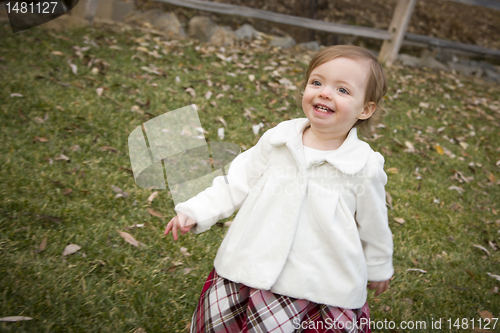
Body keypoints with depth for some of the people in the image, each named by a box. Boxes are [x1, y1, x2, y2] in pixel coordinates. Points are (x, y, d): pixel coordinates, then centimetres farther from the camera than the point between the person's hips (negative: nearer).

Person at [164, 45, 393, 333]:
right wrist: (195, 211, -2)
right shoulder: (278, 140, -4)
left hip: (318, 284, -2)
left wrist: (379, 269, 19)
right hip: (251, 266, 3)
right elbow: (239, 181, 5)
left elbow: (373, 226, 5)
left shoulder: (365, 167, -9)